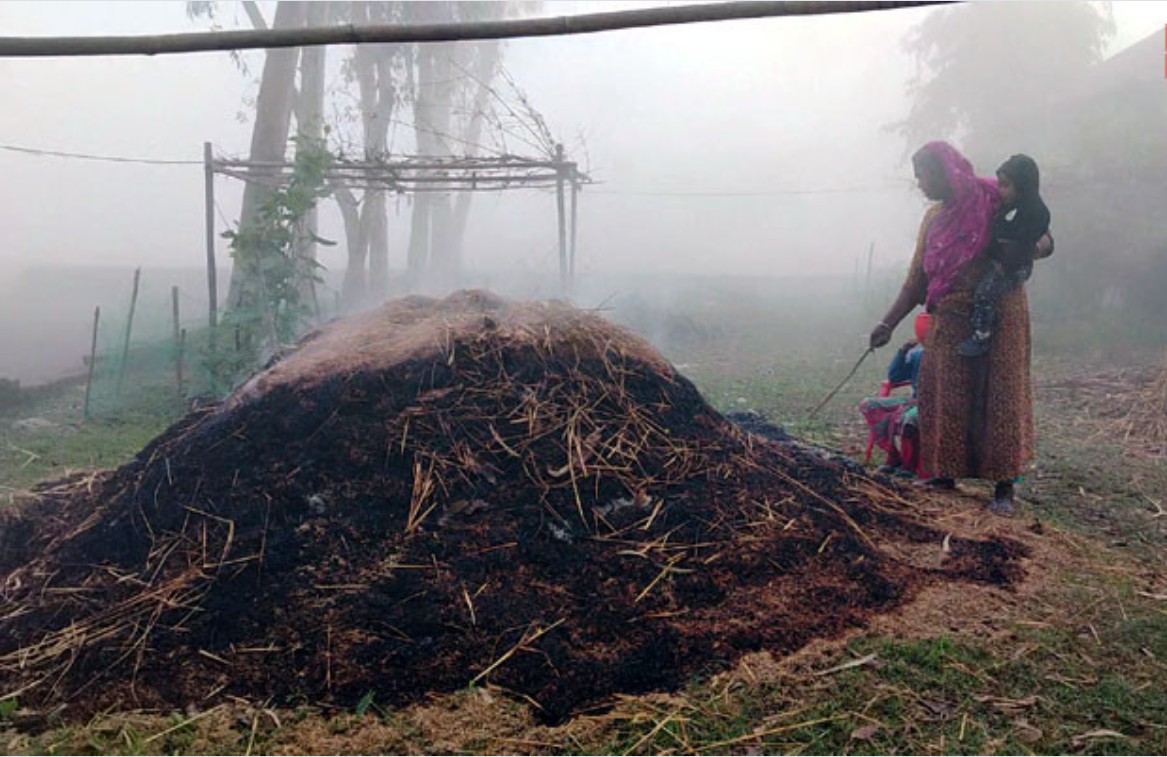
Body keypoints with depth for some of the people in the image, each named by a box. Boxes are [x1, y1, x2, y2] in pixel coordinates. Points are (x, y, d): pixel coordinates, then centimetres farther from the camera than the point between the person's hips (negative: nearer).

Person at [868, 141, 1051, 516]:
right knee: (943, 398, 7)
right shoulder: (933, 218, 12)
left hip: (997, 319, -5)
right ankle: (945, 473, 19)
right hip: (949, 323, 5)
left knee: (999, 397, -2)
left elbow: (1044, 240, -1)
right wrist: (889, 323, 2)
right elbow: (917, 279, 10)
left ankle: (1004, 487, 4)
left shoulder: (994, 199, -4)